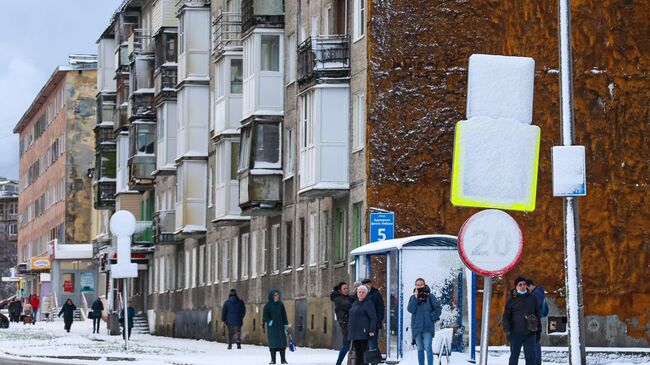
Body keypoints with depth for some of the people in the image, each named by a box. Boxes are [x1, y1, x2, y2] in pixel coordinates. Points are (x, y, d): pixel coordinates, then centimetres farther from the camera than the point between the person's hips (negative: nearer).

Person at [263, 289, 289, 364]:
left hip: (280, 326, 3)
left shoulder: (280, 304, 8)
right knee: (273, 343, -2)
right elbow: (265, 316, -1)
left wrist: (286, 324, 4)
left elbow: (284, 315, 11)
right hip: (271, 327, -3)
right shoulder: (268, 305, -1)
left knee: (282, 342, -3)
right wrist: (269, 321, -17)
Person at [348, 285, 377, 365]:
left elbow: (373, 318, -10)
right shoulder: (355, 303, 18)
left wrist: (372, 330, -17)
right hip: (354, 333, 7)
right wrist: (350, 331, 21)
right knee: (357, 352, 9)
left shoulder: (368, 303, -5)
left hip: (364, 332, -7)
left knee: (364, 352, -7)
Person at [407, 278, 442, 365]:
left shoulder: (430, 296, 3)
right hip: (417, 327, 3)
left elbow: (438, 309, 3)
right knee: (420, 349, 8)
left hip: (427, 327, -3)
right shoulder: (413, 297, 9)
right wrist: (416, 298, -10)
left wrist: (431, 317, -7)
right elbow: (410, 309, -5)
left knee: (428, 347, -14)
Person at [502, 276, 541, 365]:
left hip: (530, 334, 1)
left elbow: (537, 316, 16)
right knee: (514, 356, 5)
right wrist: (507, 330, -13)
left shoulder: (532, 298, 11)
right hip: (516, 333, -1)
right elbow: (506, 316, 1)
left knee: (530, 356, -2)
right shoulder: (511, 300, 4)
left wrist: (538, 332, 14)